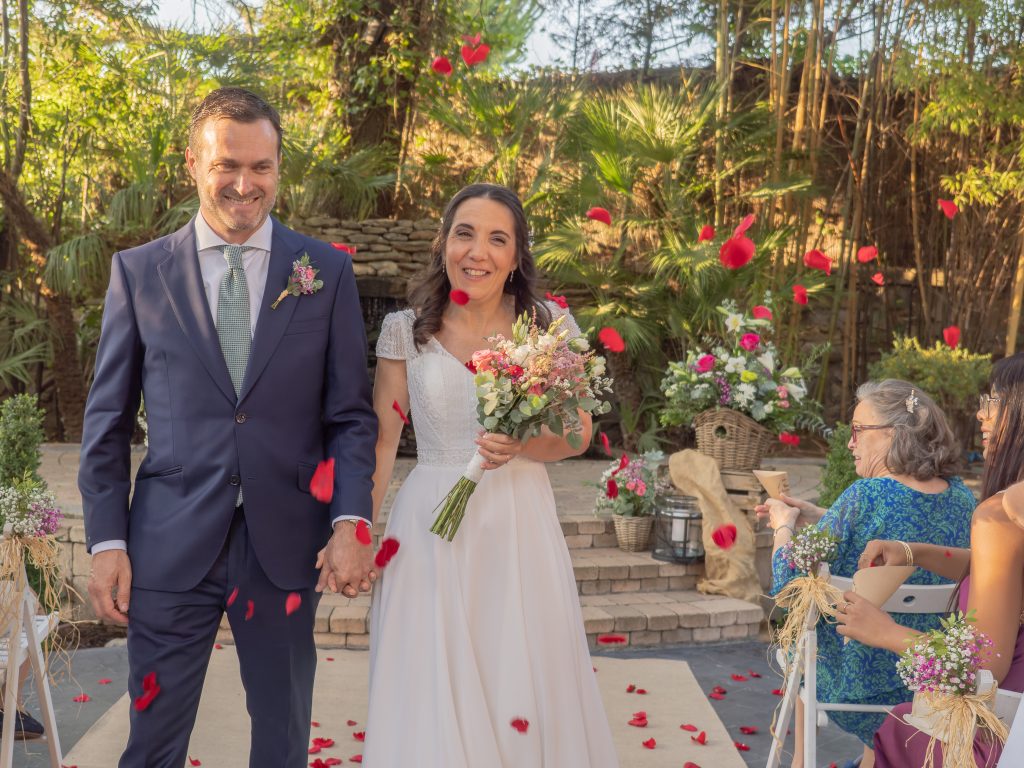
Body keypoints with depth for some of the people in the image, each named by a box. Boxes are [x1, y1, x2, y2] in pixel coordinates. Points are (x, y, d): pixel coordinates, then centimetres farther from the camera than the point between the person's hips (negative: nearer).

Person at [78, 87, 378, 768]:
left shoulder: (327, 272, 2)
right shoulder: (138, 271, 3)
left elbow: (350, 413, 1)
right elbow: (108, 419, 5)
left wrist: (351, 522, -11)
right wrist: (107, 541, -1)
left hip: (285, 547, 1)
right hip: (169, 548, 0)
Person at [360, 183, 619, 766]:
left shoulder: (550, 325, -1)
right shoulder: (405, 330, 0)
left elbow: (578, 432, 2)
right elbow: (382, 440, 4)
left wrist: (521, 445, -17)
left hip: (518, 526, 0)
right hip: (430, 529, 0)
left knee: (525, 690, 7)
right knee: (430, 693, 6)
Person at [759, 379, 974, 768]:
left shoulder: (865, 496, -24)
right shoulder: (961, 497, -4)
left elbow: (791, 586, -18)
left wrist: (784, 526, 0)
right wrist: (814, 515, 12)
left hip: (860, 688, -5)